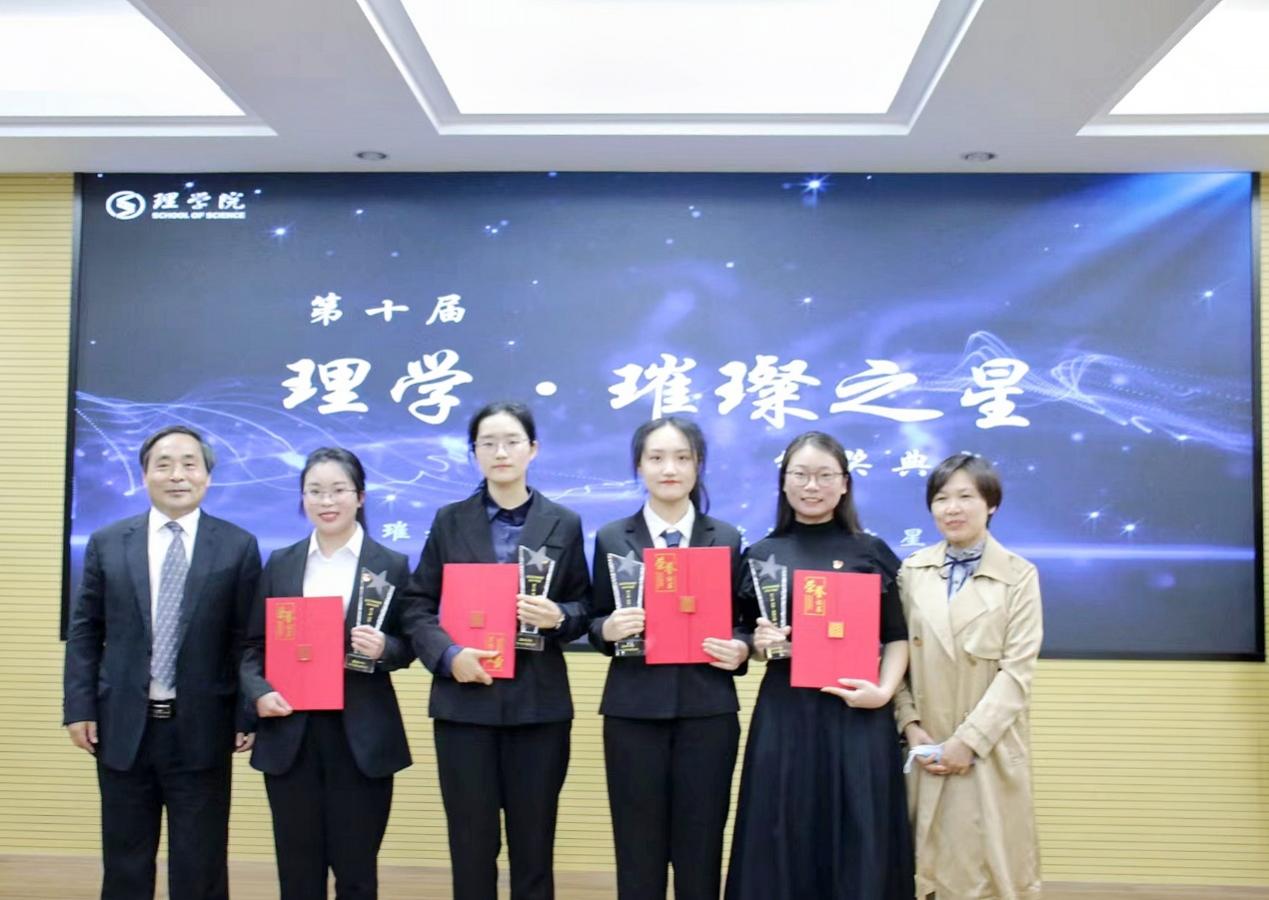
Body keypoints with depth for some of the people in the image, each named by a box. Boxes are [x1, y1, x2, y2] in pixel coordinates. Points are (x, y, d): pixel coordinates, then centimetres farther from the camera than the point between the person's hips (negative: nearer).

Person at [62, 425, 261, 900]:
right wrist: (80, 708, -1)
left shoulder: (238, 547, -1)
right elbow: (84, 632, 7)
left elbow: (250, 639, -2)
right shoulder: (106, 543, 6)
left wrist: (247, 716, -6)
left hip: (201, 730, -2)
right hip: (123, 727, 2)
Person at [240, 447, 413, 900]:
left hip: (362, 739, -2)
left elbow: (407, 646, 4)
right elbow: (253, 645, 8)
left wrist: (383, 649, -18)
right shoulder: (280, 564, 7)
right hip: (290, 736, 2)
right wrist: (259, 691, -10)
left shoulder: (391, 565, 1)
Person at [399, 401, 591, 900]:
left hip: (538, 704, 0)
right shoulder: (449, 521, 6)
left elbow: (584, 607, 6)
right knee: (471, 844, 7)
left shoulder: (563, 523, 5)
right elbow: (418, 605, 3)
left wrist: (558, 617, -16)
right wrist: (448, 654, -14)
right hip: (465, 701, 0)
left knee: (533, 843, 8)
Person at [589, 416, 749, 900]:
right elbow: (596, 623, 7)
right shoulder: (612, 539, 5)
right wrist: (608, 630, -15)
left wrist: (741, 649, -11)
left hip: (707, 709, 1)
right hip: (634, 710, 0)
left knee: (700, 851, 7)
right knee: (638, 852, 6)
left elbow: (741, 619, 10)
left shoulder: (726, 539, 7)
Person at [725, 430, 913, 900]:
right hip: (784, 715, 1)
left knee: (858, 847, 3)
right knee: (783, 841, 4)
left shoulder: (872, 552, 4)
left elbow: (897, 637, 5)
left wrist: (883, 691, -11)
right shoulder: (761, 555, 7)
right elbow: (745, 637, 12)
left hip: (857, 716, -1)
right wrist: (759, 643, -9)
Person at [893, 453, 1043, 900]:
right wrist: (910, 724, -8)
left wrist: (969, 739, -14)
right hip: (929, 745, 2)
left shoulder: (1019, 575, -3)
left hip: (991, 748, -2)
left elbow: (1018, 670, -8)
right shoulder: (911, 571, 5)